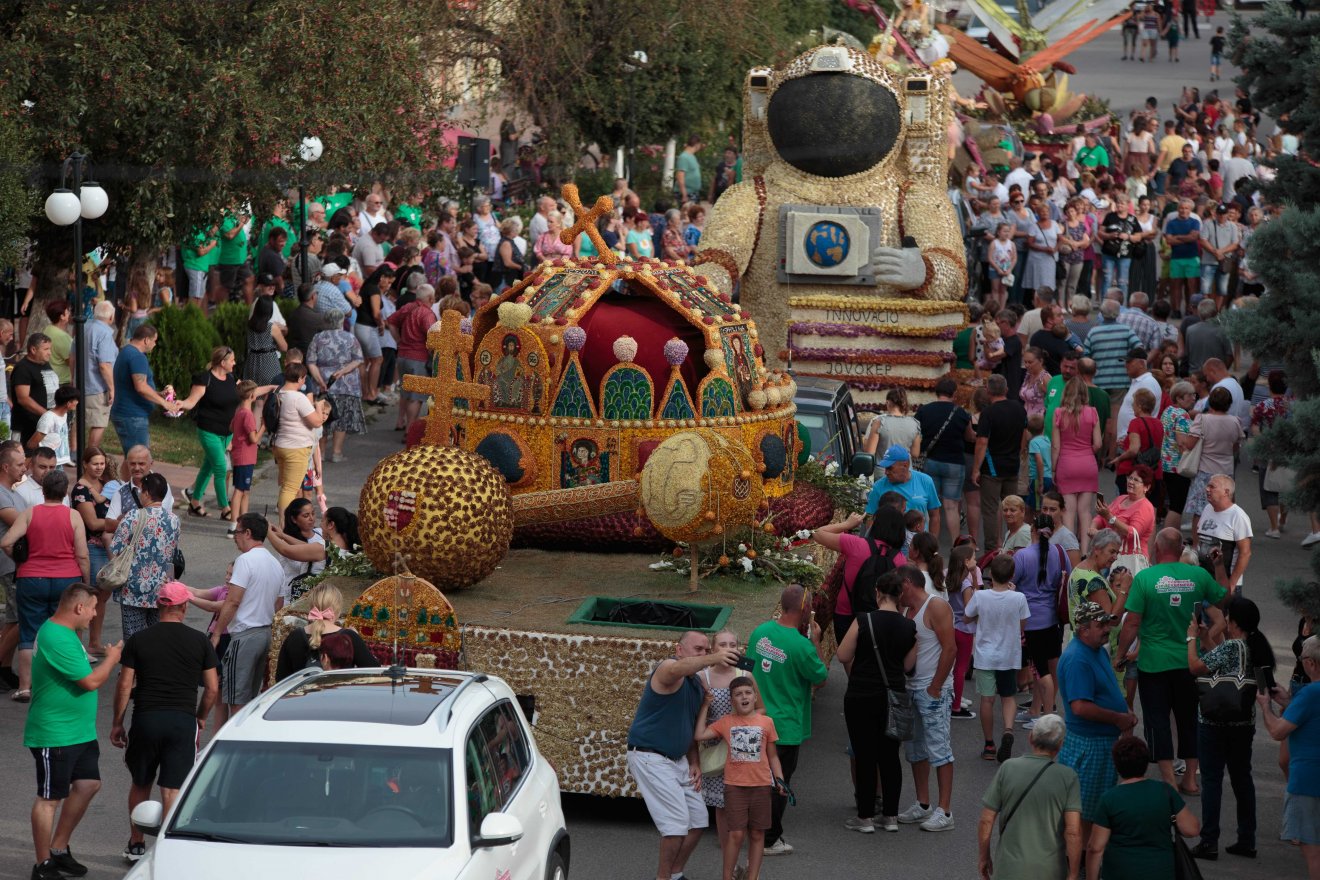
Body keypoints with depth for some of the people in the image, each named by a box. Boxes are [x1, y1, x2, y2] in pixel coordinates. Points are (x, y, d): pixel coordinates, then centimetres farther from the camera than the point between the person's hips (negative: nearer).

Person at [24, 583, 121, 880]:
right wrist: (112, 658, -9)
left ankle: (59, 849, 25)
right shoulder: (56, 638, -25)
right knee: (50, 799, -1)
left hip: (80, 732, 10)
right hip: (55, 737, -10)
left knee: (88, 784, 13)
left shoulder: (66, 633, 10)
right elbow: (90, 681, -23)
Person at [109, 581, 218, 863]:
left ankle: (136, 844, 28)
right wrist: (201, 717, 19)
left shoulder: (138, 641, 0)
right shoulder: (200, 641, 0)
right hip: (183, 721, -1)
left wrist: (117, 723, 9)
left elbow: (125, 686, -1)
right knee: (172, 789, 0)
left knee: (140, 784, 18)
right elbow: (212, 688, 3)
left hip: (145, 719, 1)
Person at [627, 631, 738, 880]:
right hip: (650, 757, -9)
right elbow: (678, 669, -44)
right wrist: (713, 659, -62)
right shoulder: (668, 669, -17)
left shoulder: (698, 685, 12)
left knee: (698, 821, 10)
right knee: (677, 821, -15)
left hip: (677, 759, 9)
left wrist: (694, 763, 10)